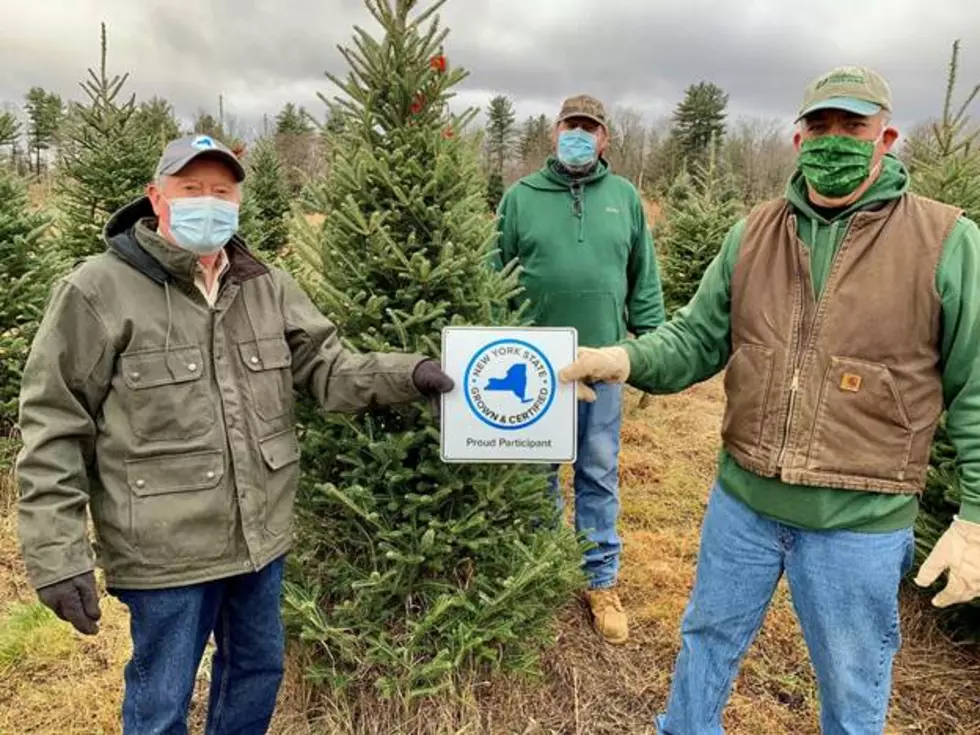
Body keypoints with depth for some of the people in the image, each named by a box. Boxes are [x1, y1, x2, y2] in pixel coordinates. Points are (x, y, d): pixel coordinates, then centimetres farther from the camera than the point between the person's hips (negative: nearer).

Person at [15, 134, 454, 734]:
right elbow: (54, 430, -11)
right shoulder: (98, 292, -12)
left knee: (259, 670, 25)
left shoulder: (267, 286, 4)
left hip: (261, 533, 5)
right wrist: (58, 556, -14)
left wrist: (406, 374, -17)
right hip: (165, 548, -5)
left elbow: (325, 366, 2)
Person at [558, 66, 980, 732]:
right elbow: (698, 338, 1)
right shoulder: (753, 233, 1)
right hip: (742, 501, 4)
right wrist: (629, 359, -18)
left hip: (859, 525, -3)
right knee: (709, 639, 24)